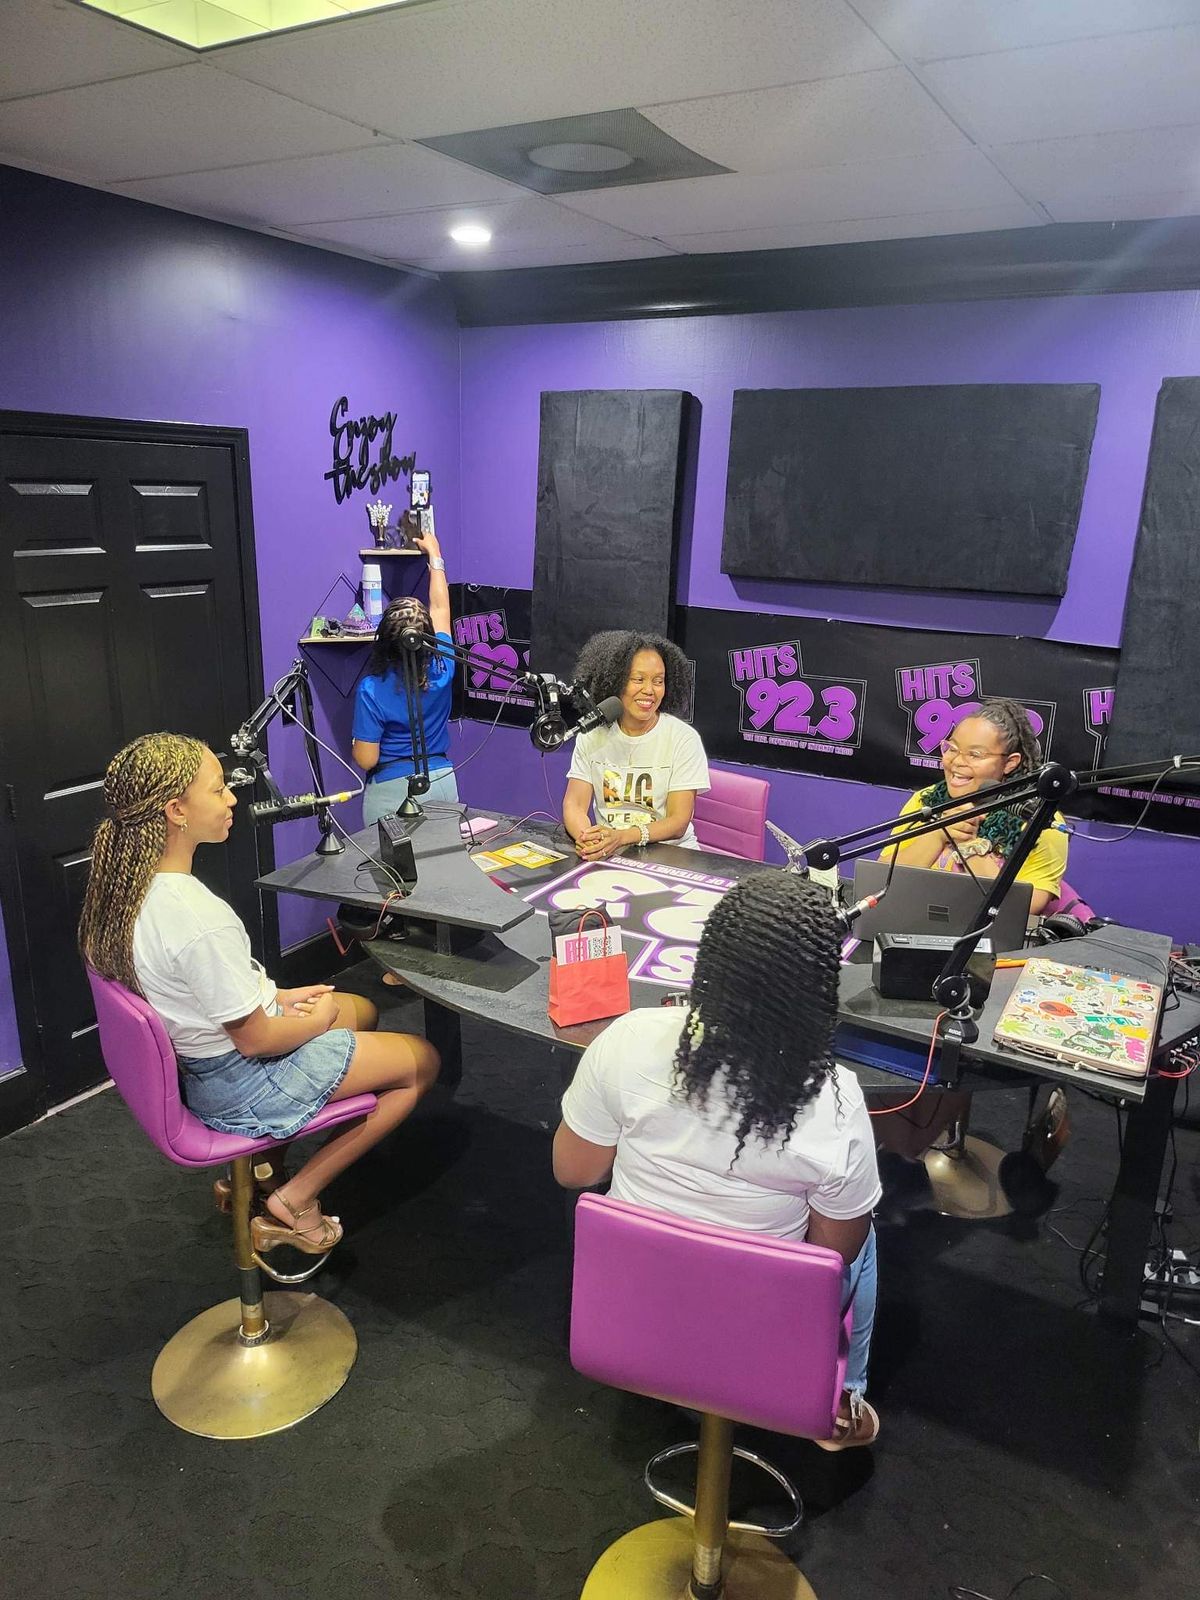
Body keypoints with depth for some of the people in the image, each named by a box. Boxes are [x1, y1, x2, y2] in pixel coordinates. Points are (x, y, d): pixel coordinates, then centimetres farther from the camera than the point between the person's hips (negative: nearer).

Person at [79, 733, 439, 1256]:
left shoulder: (129, 884, -7)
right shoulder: (201, 920, -35)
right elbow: (256, 1039, -23)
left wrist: (275, 995, 5)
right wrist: (318, 1018, -5)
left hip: (195, 1050, 9)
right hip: (239, 1080, -9)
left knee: (363, 1011, 27)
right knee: (422, 1062, 3)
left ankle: (261, 1170, 23)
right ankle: (295, 1199, 8)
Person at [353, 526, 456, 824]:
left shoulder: (371, 690, -16)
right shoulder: (442, 669, -7)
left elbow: (366, 759, -14)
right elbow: (441, 609, 10)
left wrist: (356, 743, 9)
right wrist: (434, 554, 22)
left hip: (391, 790, -3)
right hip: (441, 782, 3)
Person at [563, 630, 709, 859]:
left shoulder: (684, 738, -6)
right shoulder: (592, 734, 3)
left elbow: (678, 823, -9)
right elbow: (574, 804, -2)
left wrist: (622, 837, -27)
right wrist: (588, 838, -26)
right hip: (607, 853, 2)